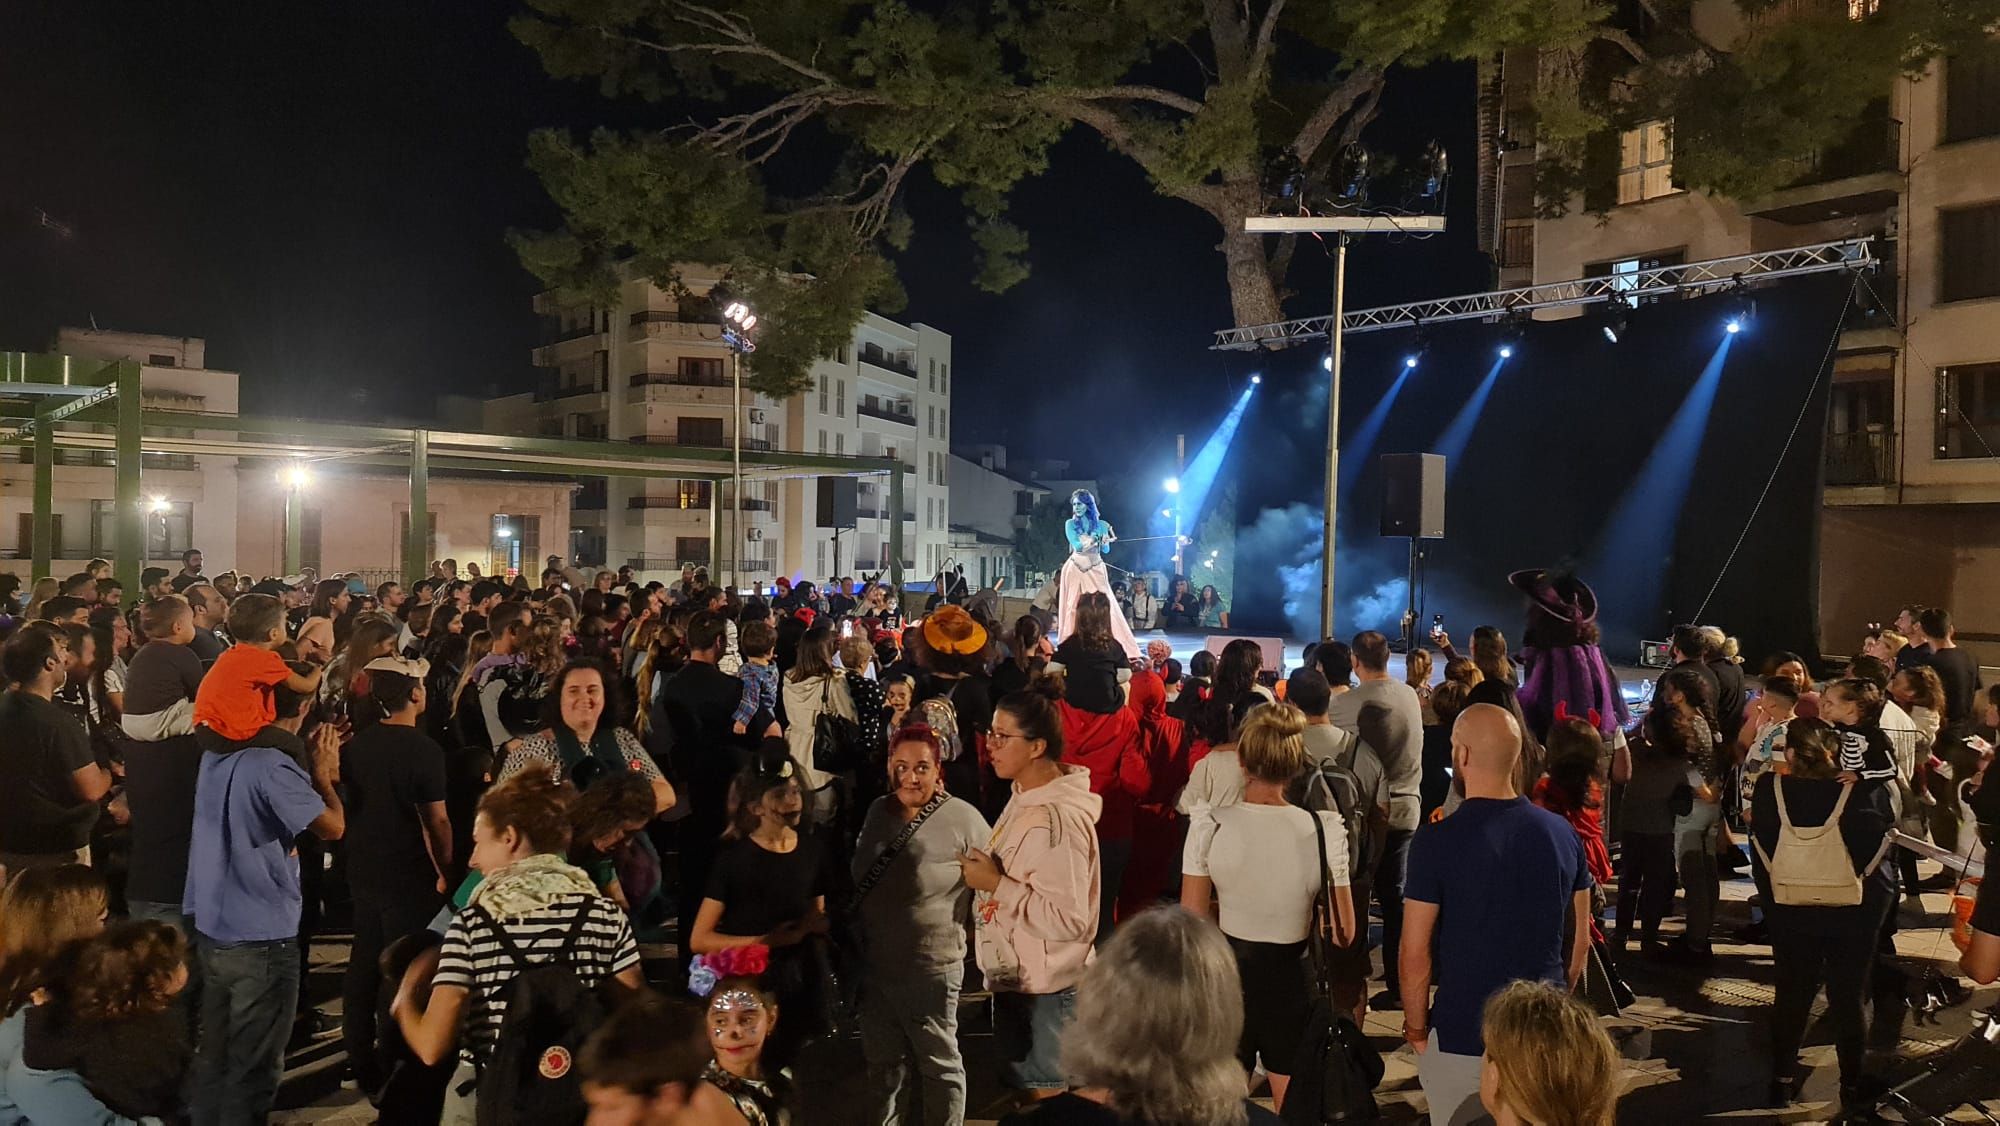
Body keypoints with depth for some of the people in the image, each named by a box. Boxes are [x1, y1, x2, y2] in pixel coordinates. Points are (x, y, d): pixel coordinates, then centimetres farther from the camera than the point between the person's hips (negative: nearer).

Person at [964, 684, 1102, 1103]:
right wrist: (985, 874, 2)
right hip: (1014, 975, 9)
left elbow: (1068, 919, -30)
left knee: (1046, 1099, 7)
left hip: (1044, 990, -9)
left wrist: (995, 884, -26)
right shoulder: (1025, 798, 3)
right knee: (1022, 1088, 23)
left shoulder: (1058, 820, -27)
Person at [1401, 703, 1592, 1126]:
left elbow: (1415, 953, -14)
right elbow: (1580, 940, 7)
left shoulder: (1437, 841, -17)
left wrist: (1416, 1028, 0)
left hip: (1462, 1039, -4)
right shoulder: (1561, 833, -3)